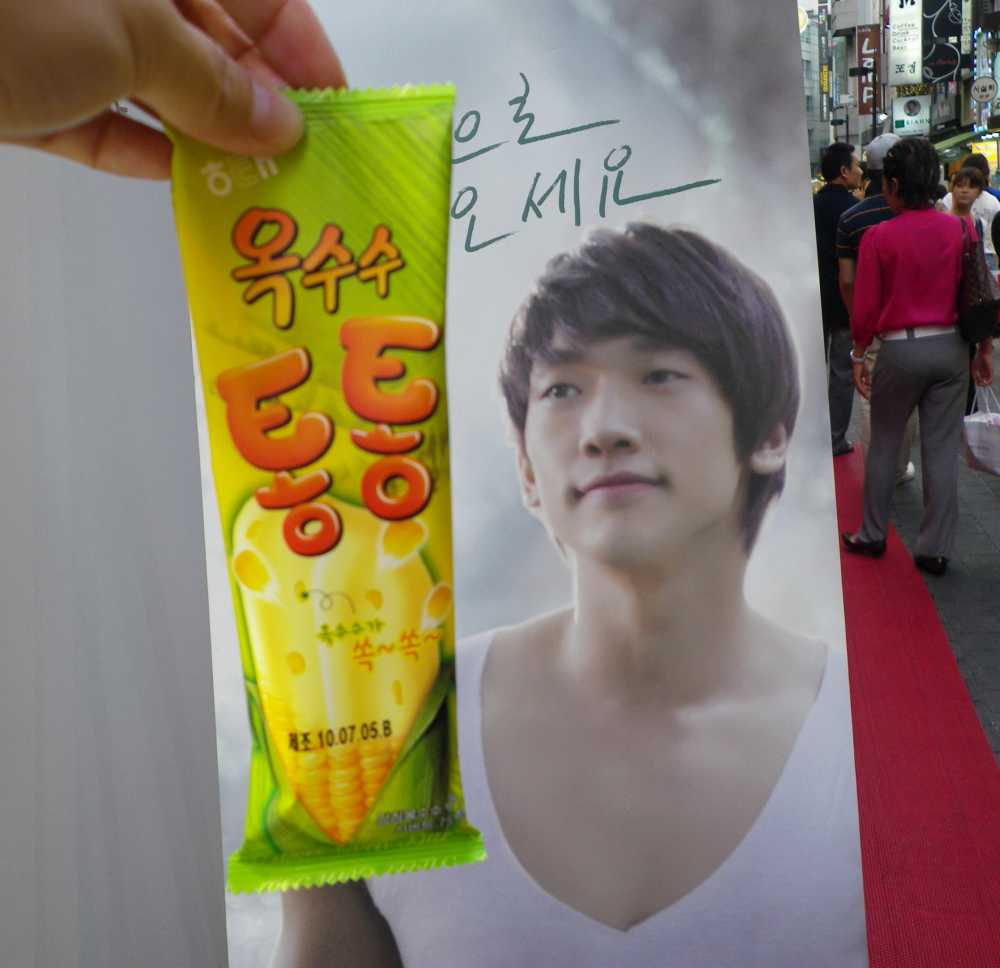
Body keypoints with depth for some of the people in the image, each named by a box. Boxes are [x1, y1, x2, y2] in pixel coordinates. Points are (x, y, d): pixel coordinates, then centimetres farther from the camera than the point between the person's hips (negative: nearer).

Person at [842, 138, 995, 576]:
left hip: (901, 348, -3)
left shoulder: (879, 236, -11)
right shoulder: (961, 229, -2)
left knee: (882, 446, 14)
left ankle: (872, 535, 24)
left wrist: (858, 356, 3)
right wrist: (984, 349, 12)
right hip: (952, 346, 3)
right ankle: (935, 549, 12)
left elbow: (866, 306, -8)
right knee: (942, 450, 7)